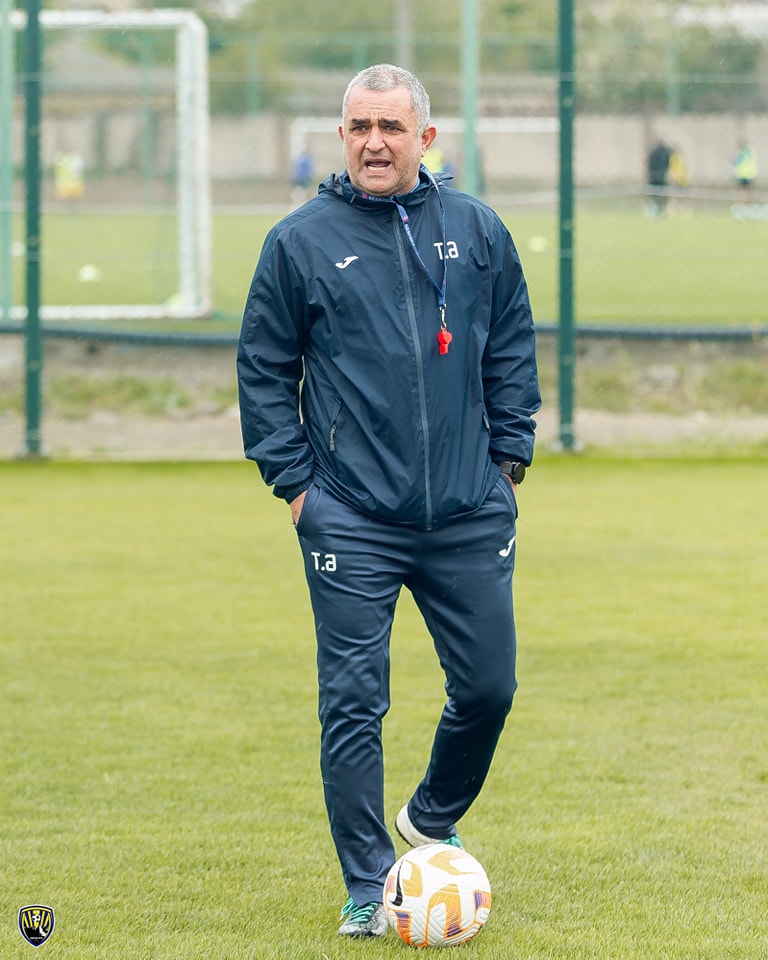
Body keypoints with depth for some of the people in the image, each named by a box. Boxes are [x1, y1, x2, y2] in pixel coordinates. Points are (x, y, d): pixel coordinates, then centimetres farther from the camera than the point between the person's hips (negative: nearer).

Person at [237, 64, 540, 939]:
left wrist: (508, 461, 8)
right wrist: (294, 481, -2)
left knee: (487, 688, 7)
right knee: (353, 704, -3)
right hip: (351, 524, -3)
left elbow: (511, 354, 14)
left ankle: (432, 819, 34)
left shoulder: (477, 232, 6)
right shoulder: (301, 241, -1)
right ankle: (368, 889, 5)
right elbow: (263, 371, 4)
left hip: (470, 518, 3)